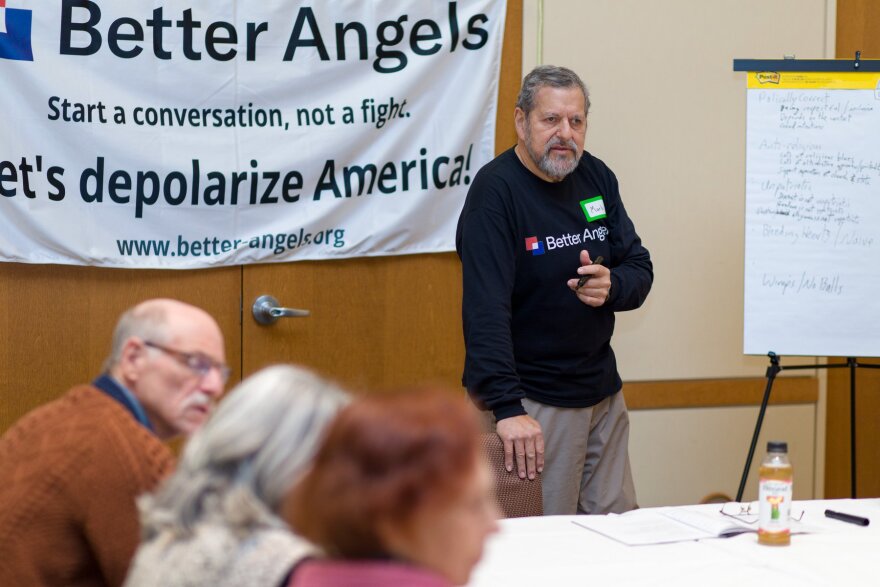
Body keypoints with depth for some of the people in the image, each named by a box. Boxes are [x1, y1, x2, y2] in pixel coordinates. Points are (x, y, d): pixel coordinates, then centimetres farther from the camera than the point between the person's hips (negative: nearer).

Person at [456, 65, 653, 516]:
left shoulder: (597, 178, 6)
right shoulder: (496, 191, -15)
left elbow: (640, 267, 12)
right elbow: (486, 307, -24)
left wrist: (611, 286, -13)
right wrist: (507, 407, -32)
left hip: (602, 389, 7)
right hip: (533, 400, -7)